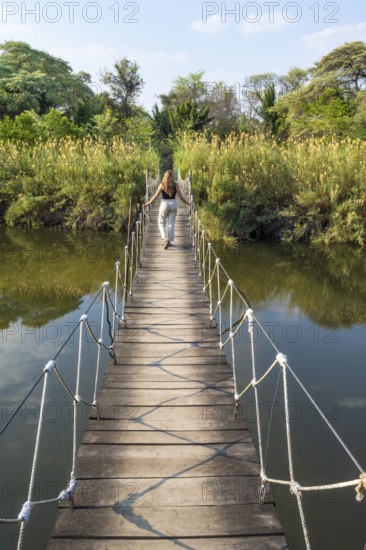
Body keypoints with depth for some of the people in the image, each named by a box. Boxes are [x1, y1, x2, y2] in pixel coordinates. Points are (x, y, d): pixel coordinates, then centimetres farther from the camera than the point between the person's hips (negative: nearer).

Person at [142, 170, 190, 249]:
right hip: (173, 204, 2)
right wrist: (188, 203, 12)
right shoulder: (176, 184, -2)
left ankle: (165, 238, -7)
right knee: (171, 224, 8)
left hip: (164, 204, -1)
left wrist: (147, 204, 3)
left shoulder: (162, 185, -6)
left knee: (161, 223, 12)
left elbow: (155, 196, -6)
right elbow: (181, 196, -2)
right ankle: (169, 240, 7)